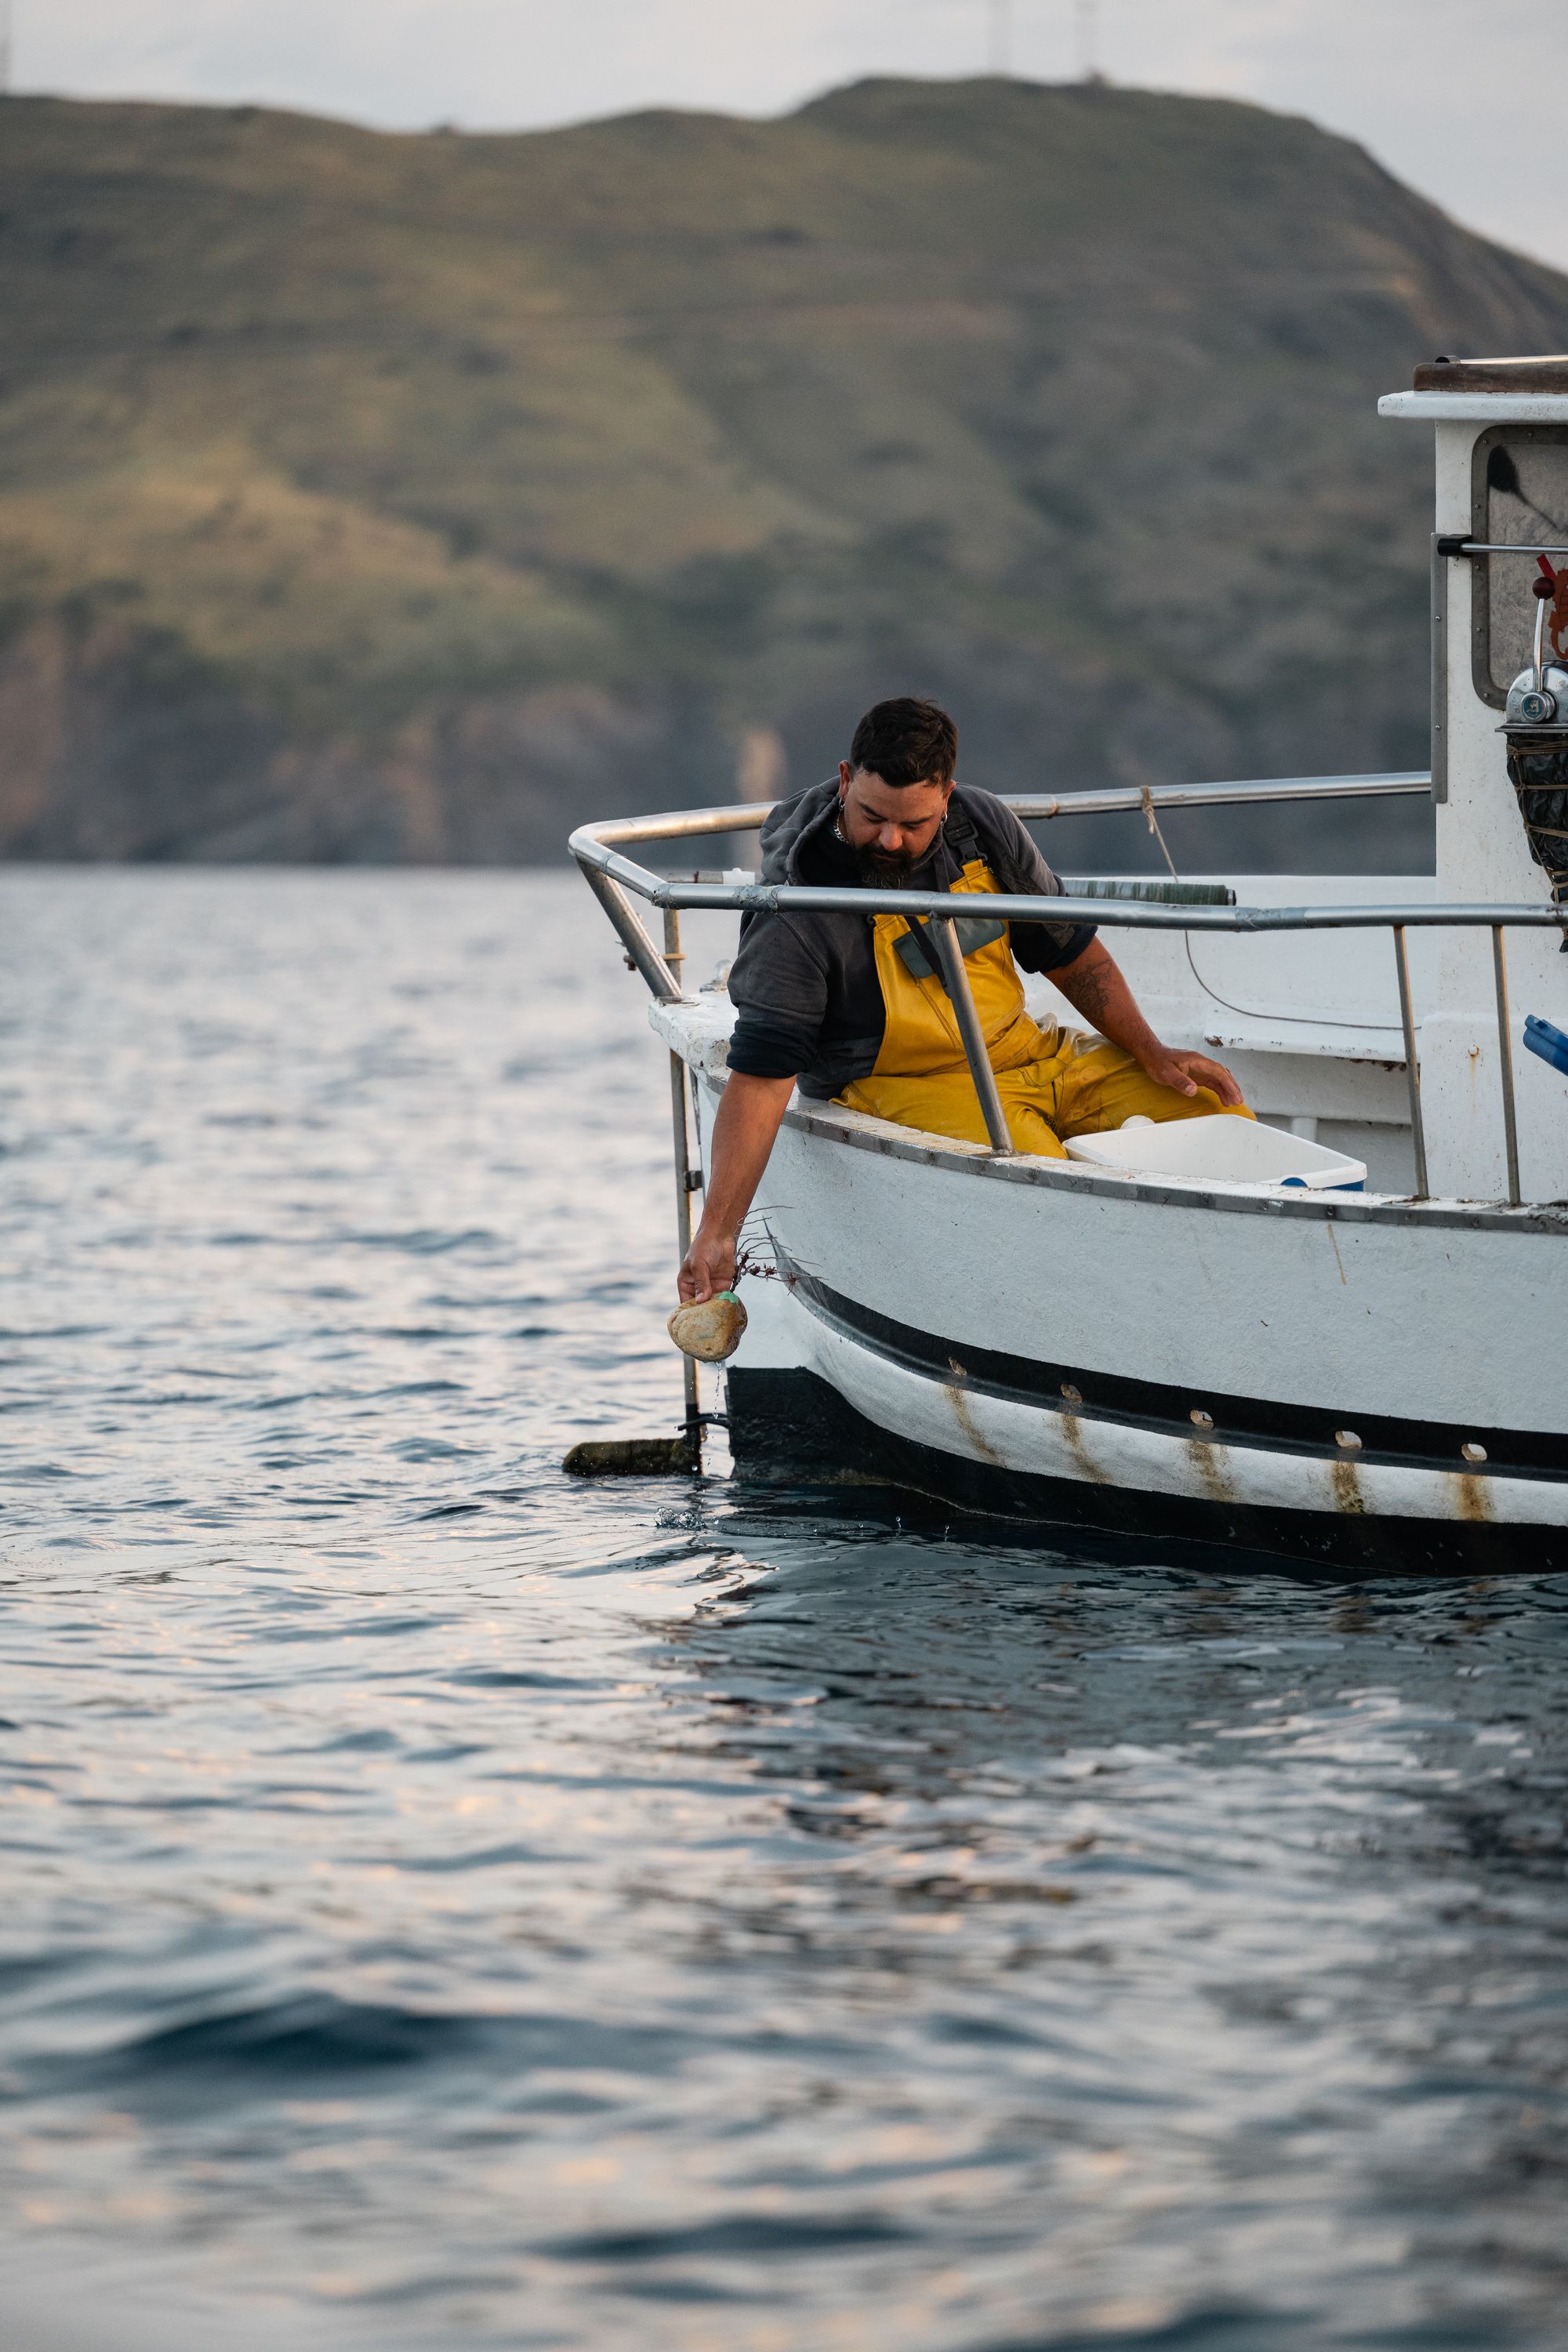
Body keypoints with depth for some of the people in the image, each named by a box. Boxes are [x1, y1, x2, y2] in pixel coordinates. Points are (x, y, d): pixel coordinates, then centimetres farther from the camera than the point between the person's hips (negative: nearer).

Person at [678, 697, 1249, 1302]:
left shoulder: (983, 826, -2)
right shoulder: (794, 919, -19)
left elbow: (1067, 947, 12)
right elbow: (760, 1077, -22)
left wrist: (1152, 1054, 3)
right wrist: (716, 1231, -28)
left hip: (1025, 1050, 7)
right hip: (900, 1087, -7)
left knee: (1219, 1113, -6)